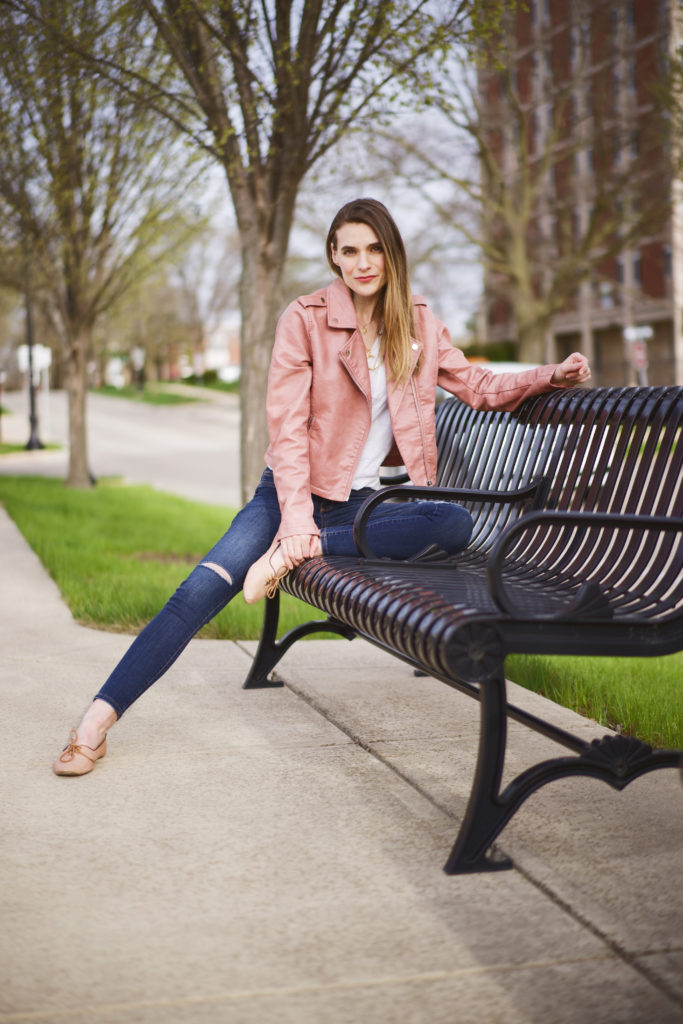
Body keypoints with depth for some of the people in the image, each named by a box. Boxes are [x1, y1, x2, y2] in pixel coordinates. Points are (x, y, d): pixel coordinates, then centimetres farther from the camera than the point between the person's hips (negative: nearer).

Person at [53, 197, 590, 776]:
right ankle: (99, 718, -19)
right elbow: (287, 426, -11)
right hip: (296, 490, -3)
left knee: (456, 526, -27)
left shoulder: (418, 323, 7)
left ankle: (305, 551, -26)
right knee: (206, 586, -23)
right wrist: (297, 518, -22)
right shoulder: (305, 320, -5)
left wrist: (551, 376, -4)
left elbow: (477, 387, 13)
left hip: (365, 499, 3)